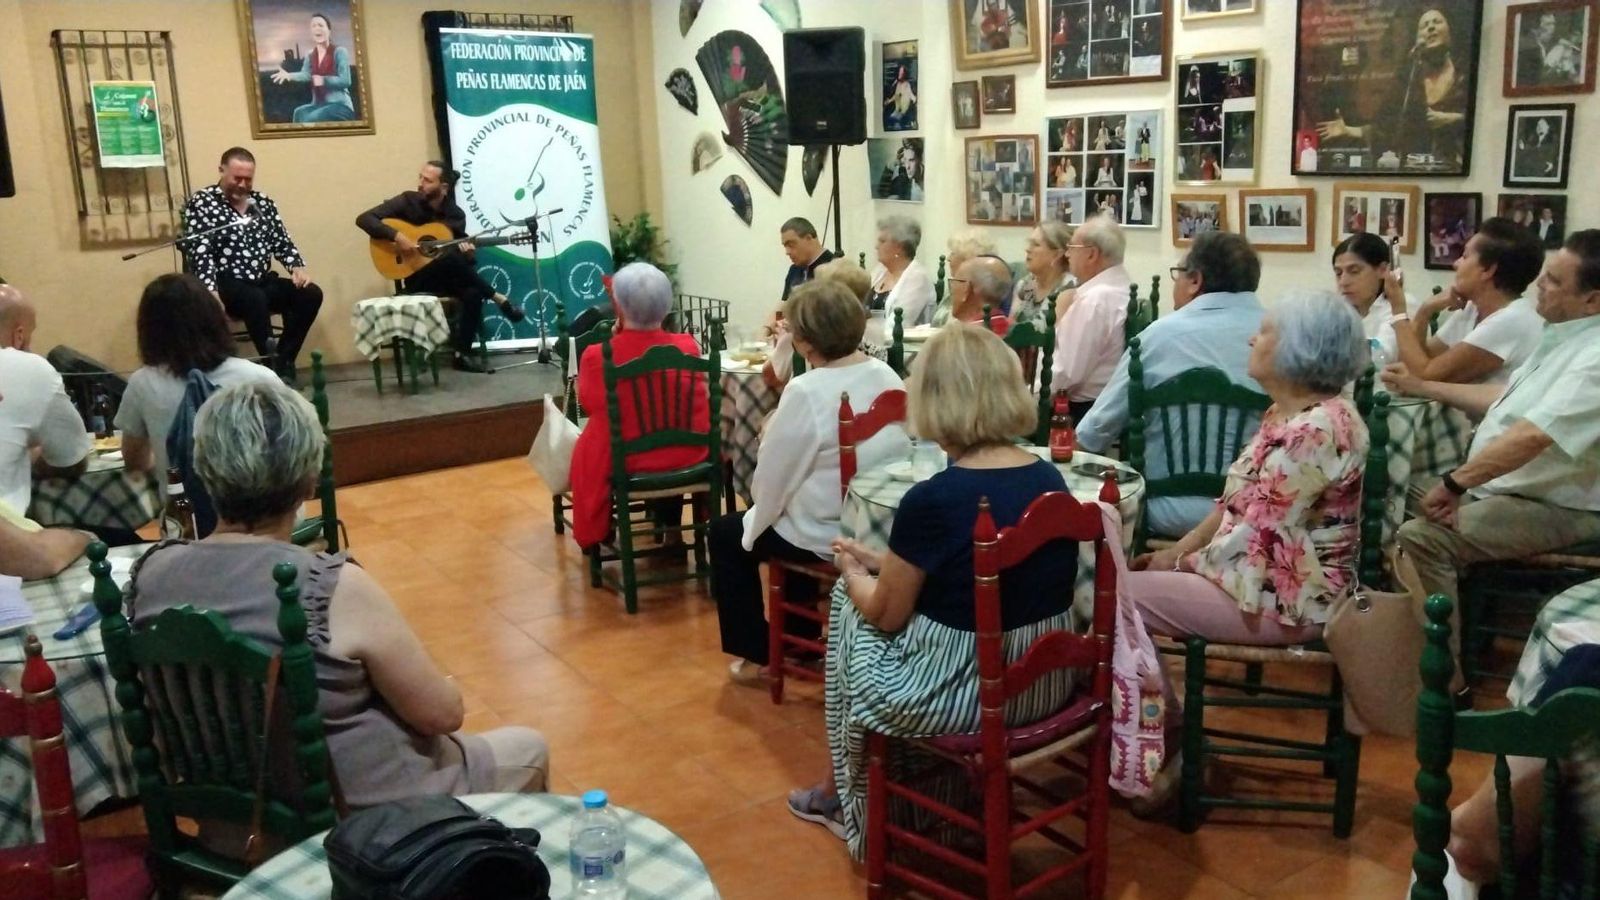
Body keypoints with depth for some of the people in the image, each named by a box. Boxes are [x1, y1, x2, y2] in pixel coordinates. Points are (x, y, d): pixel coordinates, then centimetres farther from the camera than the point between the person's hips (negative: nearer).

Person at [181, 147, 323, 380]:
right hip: (226, 285, -6)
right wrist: (212, 293, -26)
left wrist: (297, 268, -7)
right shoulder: (201, 203, -3)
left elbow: (282, 243, 15)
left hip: (262, 282, 6)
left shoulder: (263, 203, 14)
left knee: (311, 294, -16)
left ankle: (283, 362, -12)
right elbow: (199, 253, -13)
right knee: (255, 299, -37)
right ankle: (274, 364, -27)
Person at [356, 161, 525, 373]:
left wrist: (466, 252, -16)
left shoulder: (456, 215, 2)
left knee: (473, 292, -29)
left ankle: (462, 353, -17)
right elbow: (364, 219, -13)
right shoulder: (408, 201, -7)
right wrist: (396, 236, -26)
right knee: (453, 256, -32)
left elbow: (464, 258, 9)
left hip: (445, 277, 3)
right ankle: (498, 299, -19)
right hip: (415, 278, -3)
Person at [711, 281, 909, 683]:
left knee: (726, 533, 17)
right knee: (796, 516, 35)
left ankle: (755, 654, 24)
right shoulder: (886, 376, -1)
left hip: (828, 536, -7)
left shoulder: (805, 391, -22)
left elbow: (771, 478, -15)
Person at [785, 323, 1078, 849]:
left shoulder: (932, 500, -21)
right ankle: (845, 791, 37)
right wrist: (883, 561, 20)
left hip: (961, 692, -7)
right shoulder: (1051, 481, -1)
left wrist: (853, 573, 13)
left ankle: (850, 801, 36)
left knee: (850, 610, 19)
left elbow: (884, 616, -7)